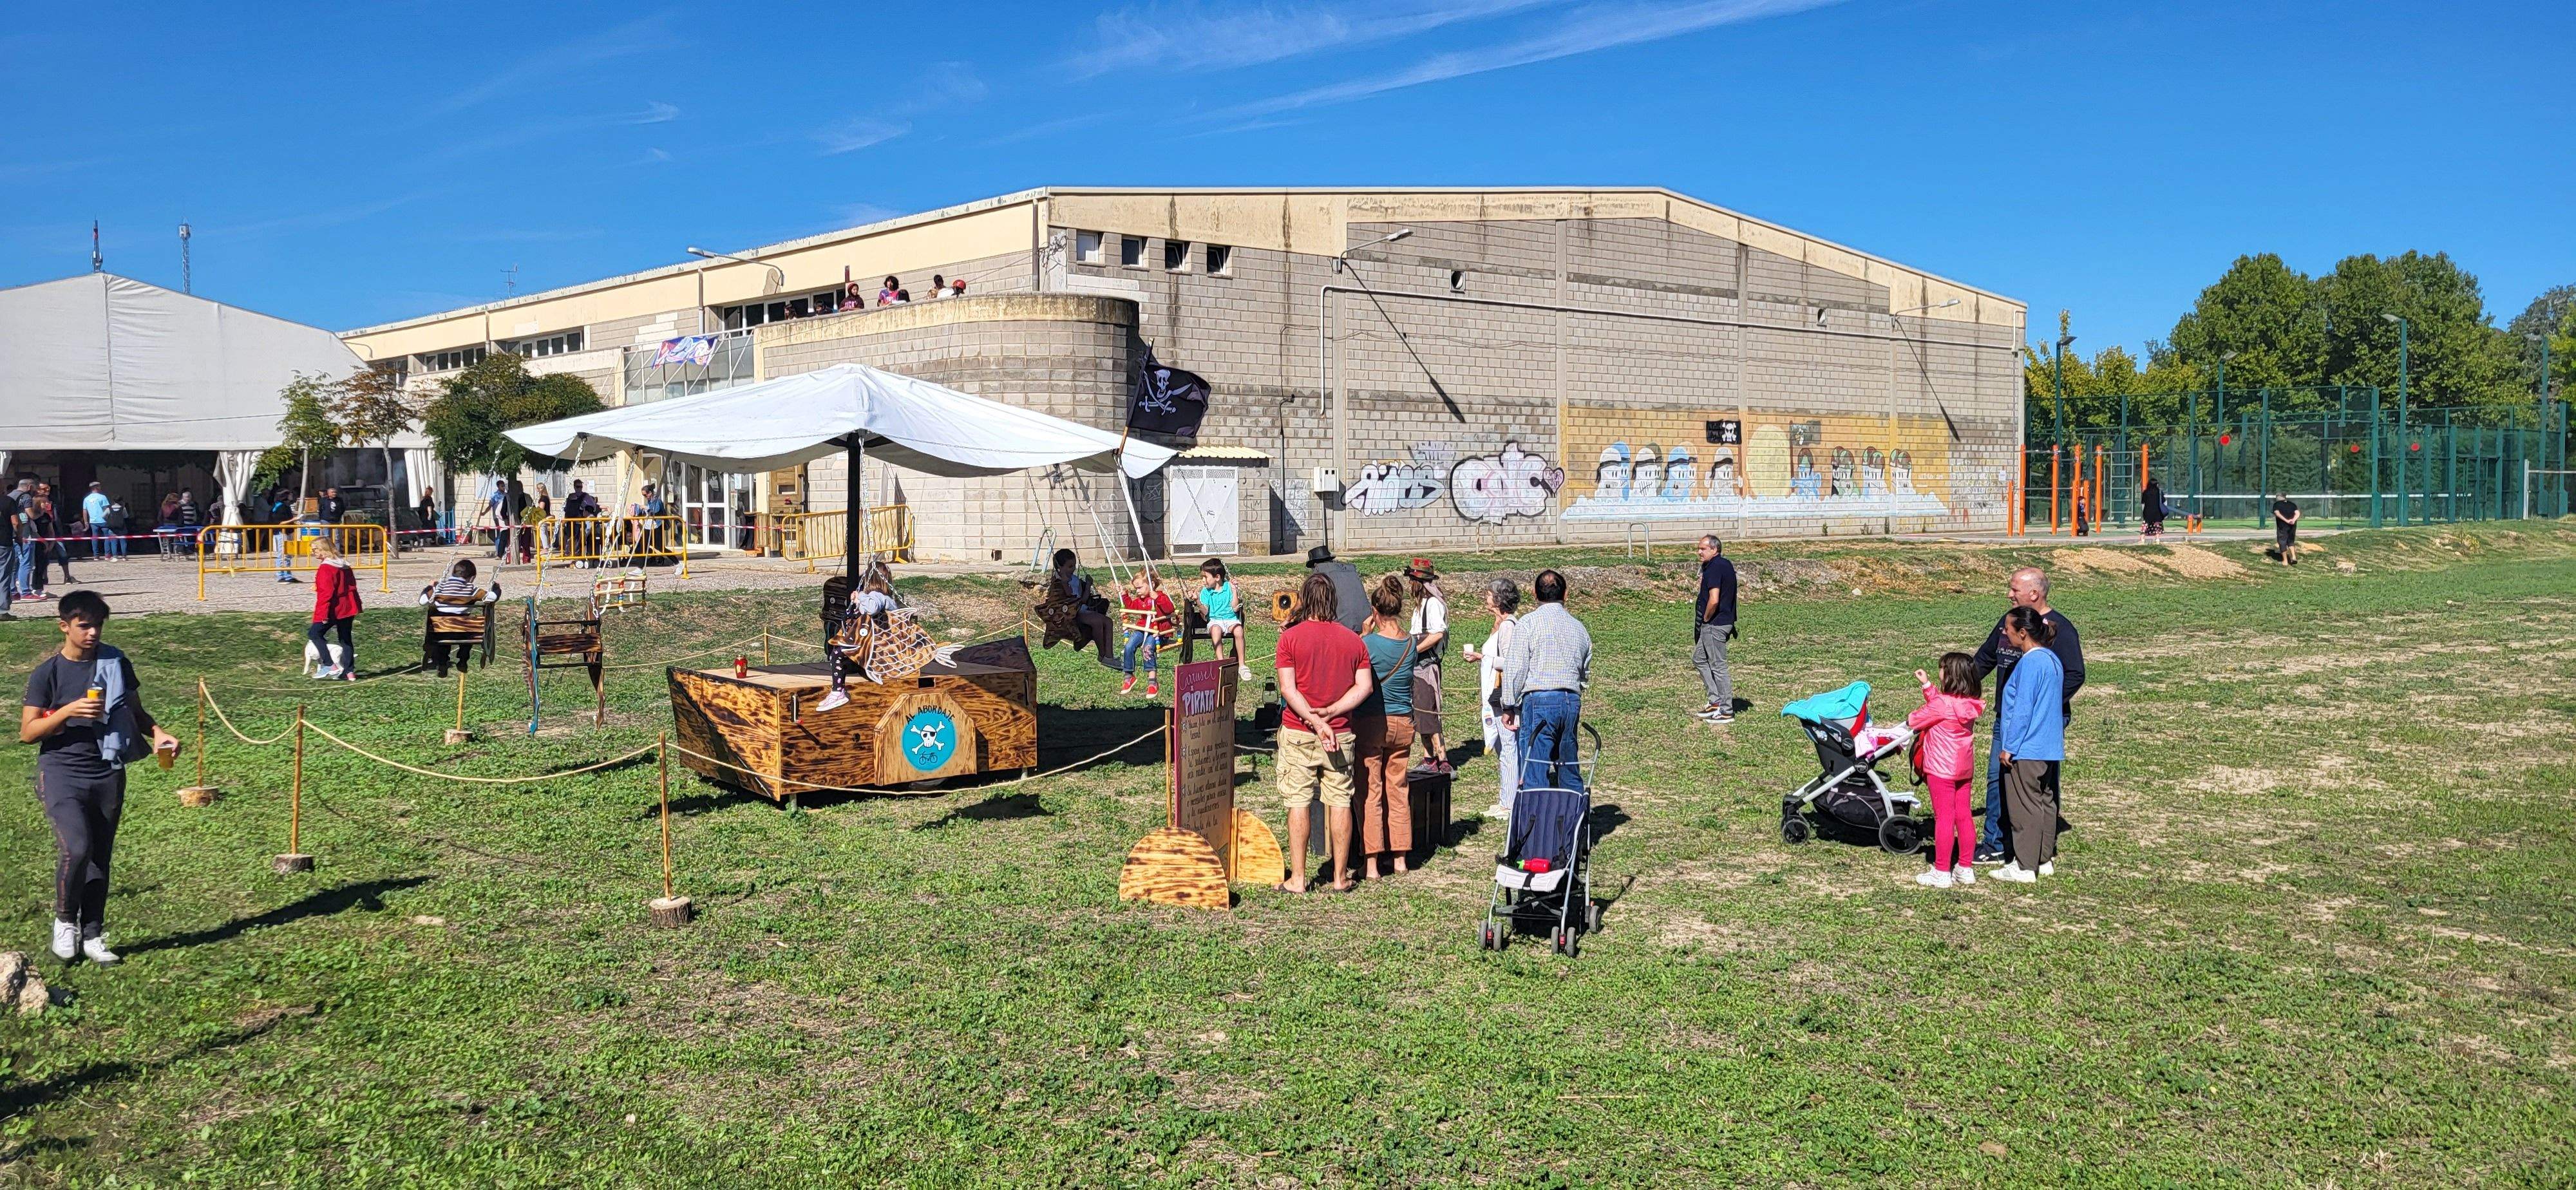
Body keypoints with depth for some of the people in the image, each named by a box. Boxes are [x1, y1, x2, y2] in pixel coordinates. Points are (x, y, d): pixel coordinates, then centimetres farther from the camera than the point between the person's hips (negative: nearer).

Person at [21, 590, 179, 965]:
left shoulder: (116, 663, 5)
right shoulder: (48, 672, -5)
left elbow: (135, 711, 14)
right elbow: (27, 733, -5)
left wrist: (158, 733, -5)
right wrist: (69, 711, -20)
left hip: (108, 775, 4)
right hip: (62, 773, -3)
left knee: (100, 857, 8)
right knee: (77, 847, -21)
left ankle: (92, 935, 21)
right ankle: (65, 920, 3)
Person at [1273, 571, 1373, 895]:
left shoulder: (1290, 637, -6)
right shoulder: (1353, 640, 3)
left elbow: (1287, 689, -14)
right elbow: (1364, 687, -3)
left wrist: (1315, 721, -15)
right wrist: (1329, 713, -9)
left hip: (1298, 733, -2)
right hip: (1341, 734, 2)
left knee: (1298, 803, 2)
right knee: (1340, 802, 7)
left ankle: (1298, 879, 4)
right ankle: (1340, 877, 11)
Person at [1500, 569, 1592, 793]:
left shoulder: (1528, 623, -4)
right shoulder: (1579, 627, 15)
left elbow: (1515, 669, -7)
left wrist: (1509, 707, -1)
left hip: (1539, 700, -6)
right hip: (1572, 701, 6)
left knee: (1534, 774, -6)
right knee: (1570, 771, 14)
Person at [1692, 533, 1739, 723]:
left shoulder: (1714, 568, -19)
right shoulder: (1726, 565, 13)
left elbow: (1714, 600, -28)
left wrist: (1706, 619, -14)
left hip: (1714, 624, -11)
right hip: (1725, 621, 11)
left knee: (1718, 666, -4)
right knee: (1699, 658, 19)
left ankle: (1726, 712, 3)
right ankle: (1716, 701, 20)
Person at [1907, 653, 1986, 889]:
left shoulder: (1942, 704, -21)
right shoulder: (1971, 704, 2)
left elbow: (1917, 719, -6)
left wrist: (1909, 720, 14)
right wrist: (1927, 685, 16)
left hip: (1942, 769, -8)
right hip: (1965, 768, 8)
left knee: (1944, 818, -3)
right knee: (1963, 816, 12)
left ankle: (1941, 872, 2)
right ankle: (1965, 868, 19)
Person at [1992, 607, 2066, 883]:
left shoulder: (2031, 663, -19)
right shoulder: (2051, 659, 11)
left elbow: (2022, 709, -20)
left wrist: (2009, 746, -15)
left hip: (2026, 750, -10)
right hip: (2049, 748, 10)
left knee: (2025, 807, -3)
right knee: (2045, 803, 14)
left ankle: (2025, 867, 2)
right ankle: (2045, 860, 22)